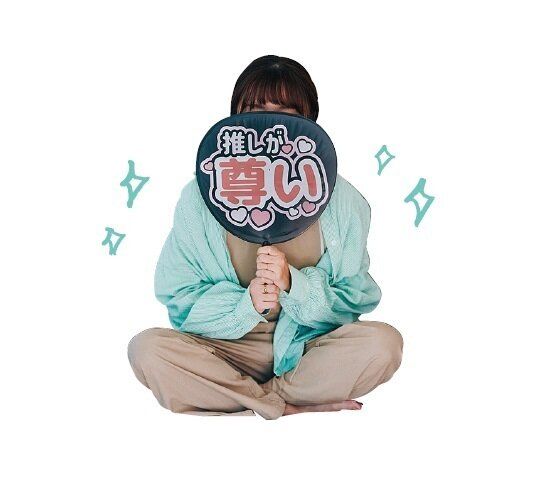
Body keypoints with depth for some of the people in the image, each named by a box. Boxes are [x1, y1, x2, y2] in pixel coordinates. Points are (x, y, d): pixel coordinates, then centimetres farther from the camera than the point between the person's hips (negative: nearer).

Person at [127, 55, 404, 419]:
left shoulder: (340, 199, -3)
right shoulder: (200, 197, -4)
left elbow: (356, 301, -4)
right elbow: (180, 301, -5)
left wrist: (293, 284, -22)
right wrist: (246, 303, -23)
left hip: (310, 350, 0)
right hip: (230, 347, 0)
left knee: (383, 342, -28)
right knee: (147, 348, -26)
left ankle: (245, 400, -15)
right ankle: (295, 406, -18)